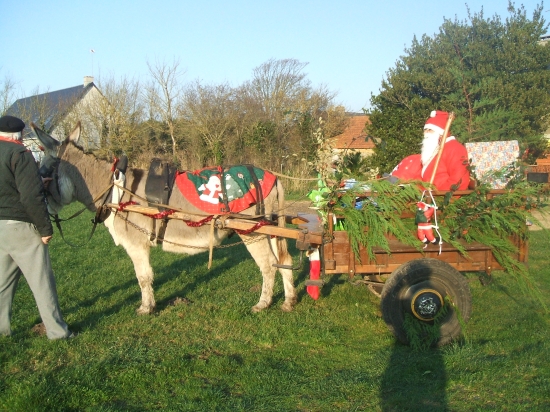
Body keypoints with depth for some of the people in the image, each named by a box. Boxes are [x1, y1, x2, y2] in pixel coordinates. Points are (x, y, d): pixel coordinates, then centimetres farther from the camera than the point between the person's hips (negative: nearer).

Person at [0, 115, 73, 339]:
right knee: (41, 280, 0)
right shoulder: (19, 154, -12)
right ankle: (56, 330, 5)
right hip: (20, 227, -7)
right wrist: (45, 228, -14)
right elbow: (32, 197, -19)